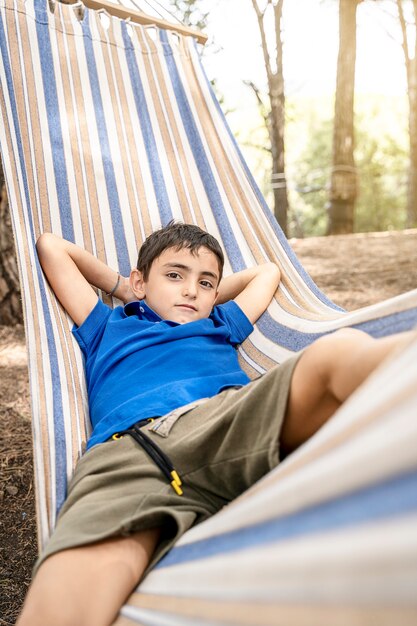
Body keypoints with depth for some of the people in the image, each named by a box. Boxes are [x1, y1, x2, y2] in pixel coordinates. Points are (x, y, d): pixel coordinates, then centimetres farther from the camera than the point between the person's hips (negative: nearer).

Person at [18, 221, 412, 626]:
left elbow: (267, 271, 58)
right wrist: (119, 287, 49)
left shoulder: (220, 325, 39)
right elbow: (50, 245, 47)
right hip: (126, 449, 0)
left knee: (341, 351, -30)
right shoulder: (109, 328, 37)